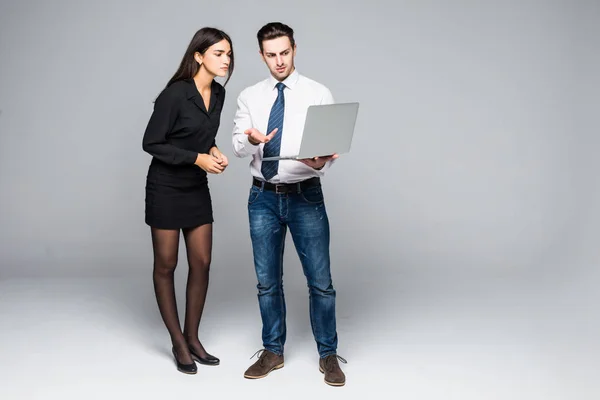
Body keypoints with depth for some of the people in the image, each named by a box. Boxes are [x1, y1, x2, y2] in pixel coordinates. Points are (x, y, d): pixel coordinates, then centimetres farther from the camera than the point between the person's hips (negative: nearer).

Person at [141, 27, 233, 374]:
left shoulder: (219, 93, 2)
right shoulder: (175, 94, -19)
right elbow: (151, 143, -16)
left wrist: (214, 150, -4)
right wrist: (198, 158, -21)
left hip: (198, 189, 7)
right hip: (166, 189, -7)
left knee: (202, 264, 6)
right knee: (166, 266, 5)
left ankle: (193, 338, 21)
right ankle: (178, 343, 17)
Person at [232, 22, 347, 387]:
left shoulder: (319, 94, -2)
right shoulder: (250, 97, 6)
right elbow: (238, 146, -2)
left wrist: (322, 162, -31)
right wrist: (252, 140, -26)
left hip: (306, 196, -2)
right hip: (263, 197, 3)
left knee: (320, 280, 3)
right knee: (267, 281, 12)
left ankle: (329, 355, 20)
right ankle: (273, 352, 28)